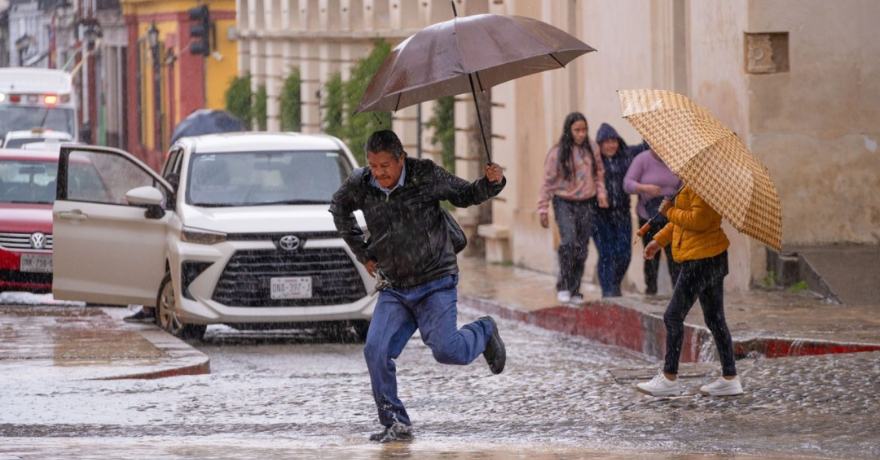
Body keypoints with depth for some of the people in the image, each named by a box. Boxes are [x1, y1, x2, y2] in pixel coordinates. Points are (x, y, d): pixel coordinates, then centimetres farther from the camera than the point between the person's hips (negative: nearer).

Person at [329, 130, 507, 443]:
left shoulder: (426, 176, -12)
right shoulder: (360, 185, -4)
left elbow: (464, 195, 2)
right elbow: (339, 210, 19)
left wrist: (492, 183, -19)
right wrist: (363, 254, 15)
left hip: (436, 283, -3)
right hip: (394, 289, 3)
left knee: (445, 350, -16)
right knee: (376, 350, -12)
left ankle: (484, 333, 20)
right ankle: (396, 424, 0)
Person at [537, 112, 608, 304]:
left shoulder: (592, 149, 5)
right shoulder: (558, 152, -6)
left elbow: (599, 173, 18)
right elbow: (548, 181, -2)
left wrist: (601, 193, 2)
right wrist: (543, 209, -3)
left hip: (586, 204, 4)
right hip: (564, 202, -4)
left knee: (582, 249, 5)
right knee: (569, 241, -23)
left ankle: (574, 291, 15)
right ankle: (563, 287, -12)